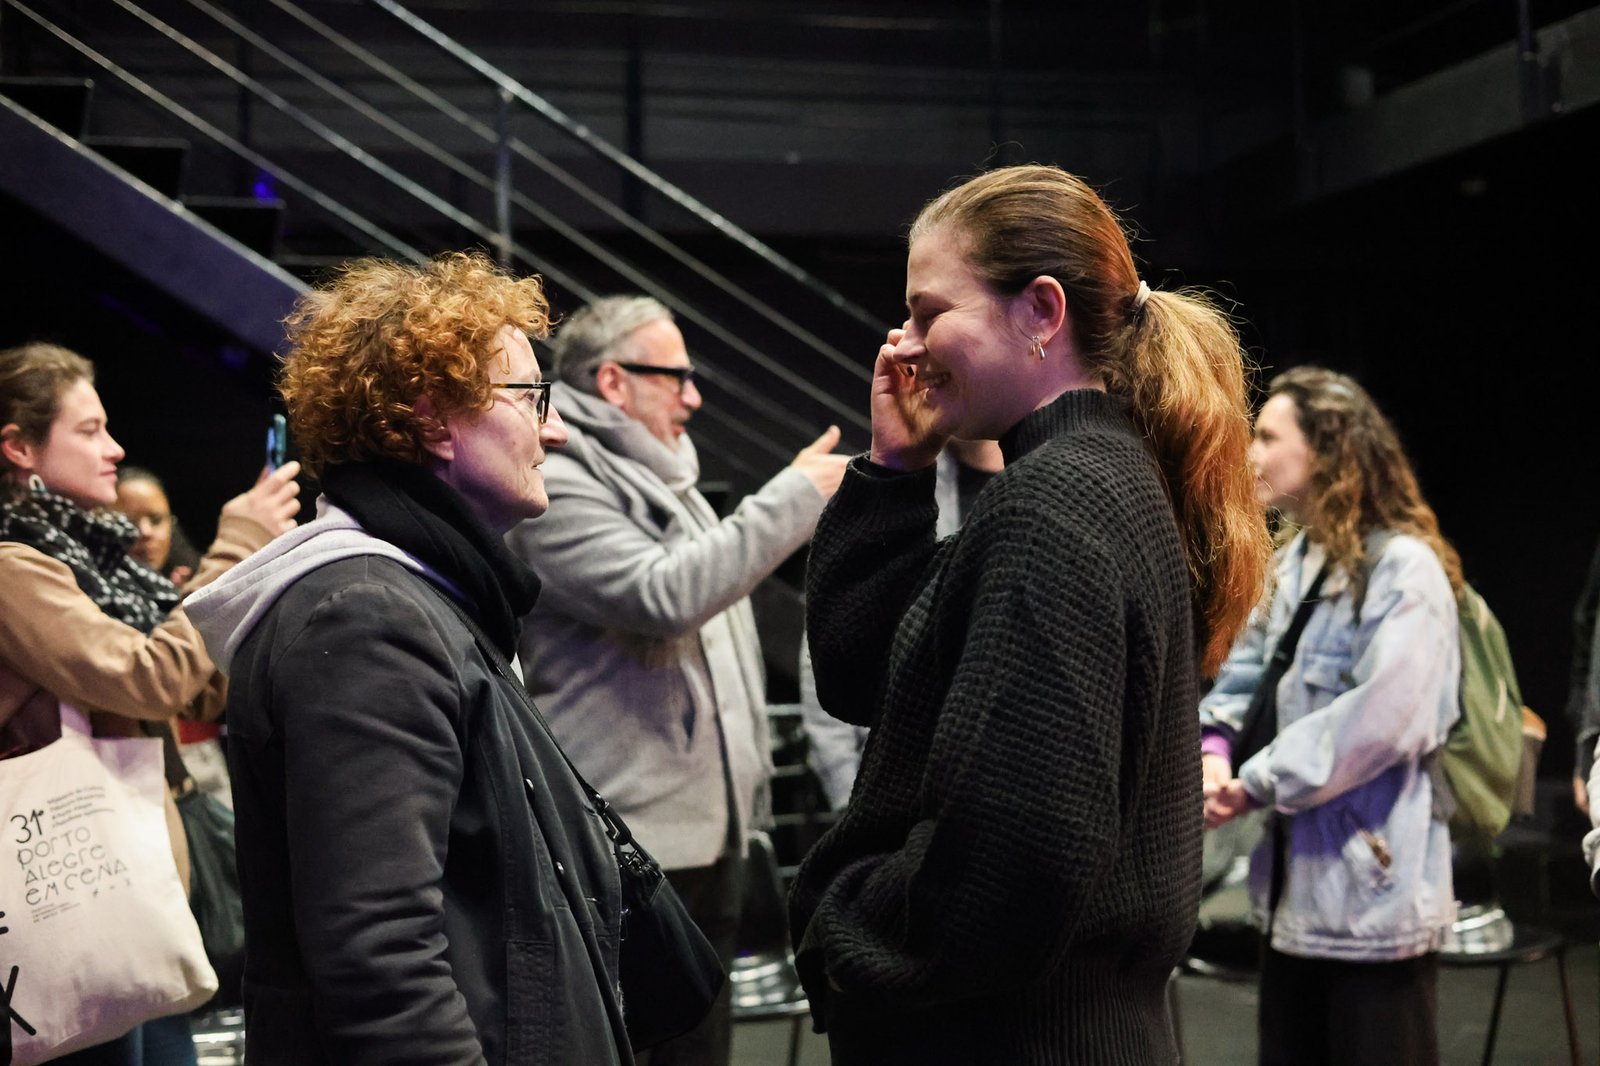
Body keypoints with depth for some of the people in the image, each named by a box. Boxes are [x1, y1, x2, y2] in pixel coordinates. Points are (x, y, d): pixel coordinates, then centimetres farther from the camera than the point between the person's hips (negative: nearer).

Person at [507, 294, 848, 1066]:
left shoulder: (664, 477, 20)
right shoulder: (556, 486, -12)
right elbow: (660, 595, -27)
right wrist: (796, 498, -20)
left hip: (709, 828, 10)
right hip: (626, 843, -10)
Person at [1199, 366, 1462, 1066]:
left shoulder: (1404, 567, -15)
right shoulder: (1291, 561, 13)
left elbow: (1385, 715, -25)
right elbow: (1244, 673, 15)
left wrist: (1255, 784, -18)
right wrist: (1215, 751, -7)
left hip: (1375, 883, -9)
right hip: (1294, 879, 9)